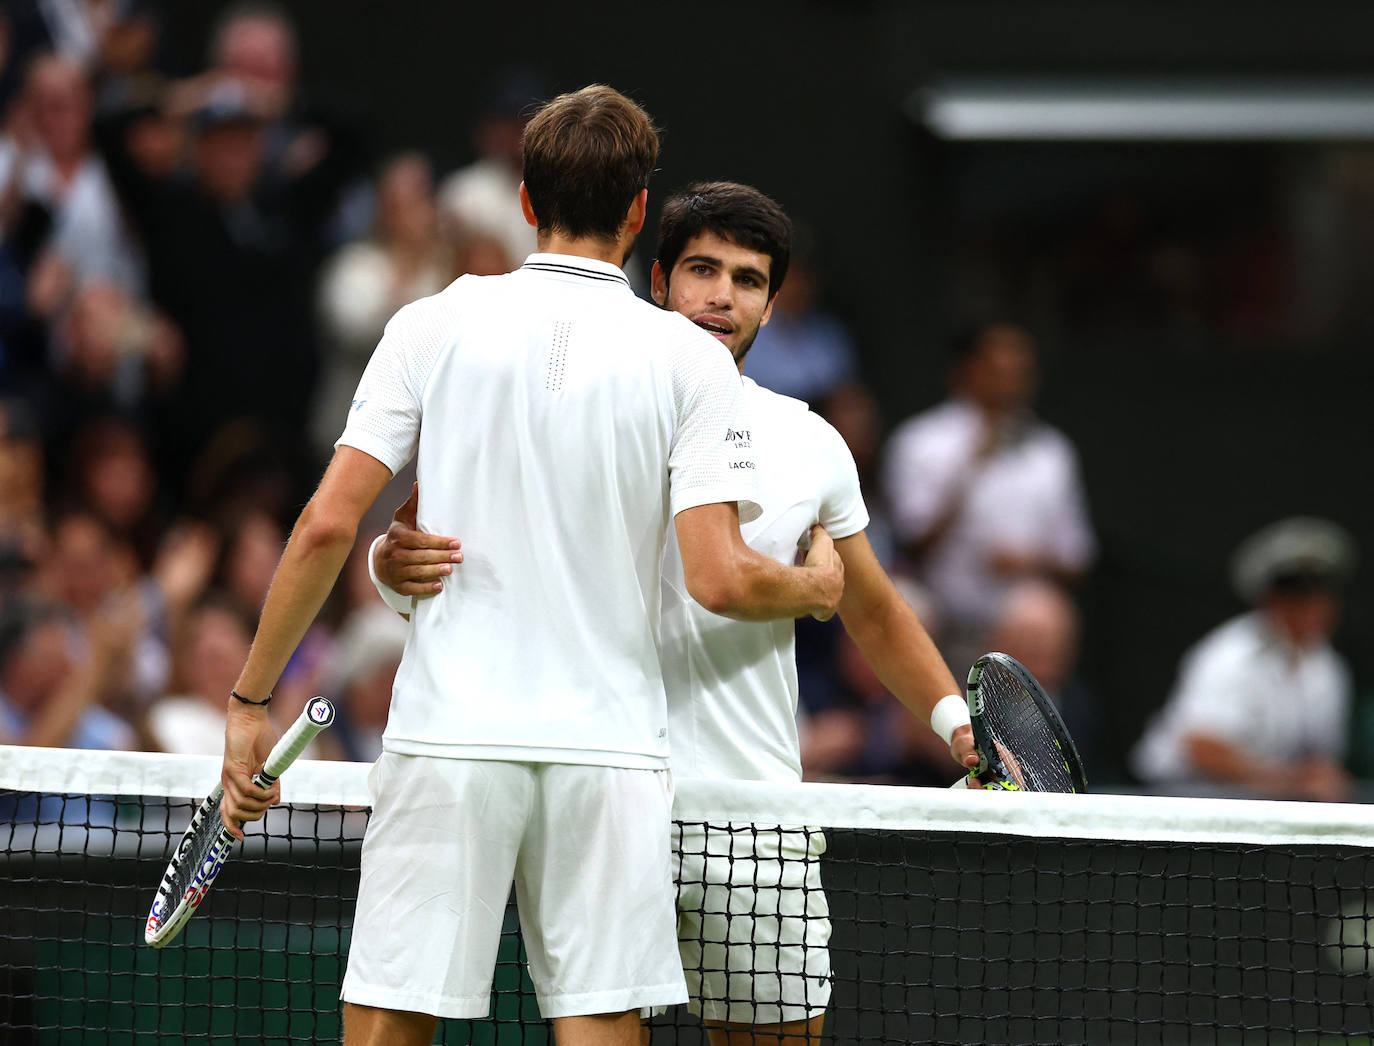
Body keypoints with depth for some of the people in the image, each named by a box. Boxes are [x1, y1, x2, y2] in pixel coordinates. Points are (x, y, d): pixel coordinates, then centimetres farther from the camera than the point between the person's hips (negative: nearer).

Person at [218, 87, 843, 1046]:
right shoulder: (691, 360, 1)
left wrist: (251, 700, 7)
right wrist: (815, 588, 16)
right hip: (608, 743, 0)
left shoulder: (434, 326, 3)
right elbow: (721, 581, -6)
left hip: (447, 734, 0)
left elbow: (327, 525, -2)